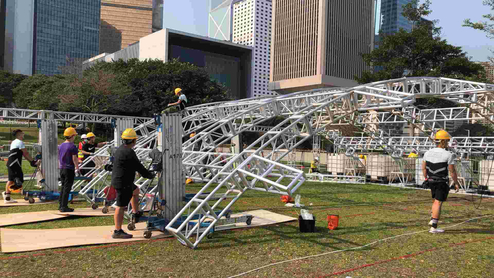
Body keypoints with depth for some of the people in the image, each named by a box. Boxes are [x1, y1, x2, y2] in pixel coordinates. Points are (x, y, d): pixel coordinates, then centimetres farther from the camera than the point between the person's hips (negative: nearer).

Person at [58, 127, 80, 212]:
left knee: (63, 187, 16)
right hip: (69, 169, -8)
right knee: (67, 188, -3)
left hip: (62, 169, 8)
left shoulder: (61, 145, 10)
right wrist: (77, 168, -8)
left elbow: (59, 158, 15)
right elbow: (74, 159, -15)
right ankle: (64, 207, -1)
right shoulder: (72, 146, -13)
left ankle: (60, 205, 19)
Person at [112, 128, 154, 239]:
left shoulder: (119, 149, 11)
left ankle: (135, 213, 38)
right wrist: (151, 175, -4)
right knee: (121, 206, -4)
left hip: (117, 179, 10)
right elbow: (139, 168, -18)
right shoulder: (129, 152, -20)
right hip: (123, 182, -10)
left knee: (136, 190, 30)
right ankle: (117, 232, 2)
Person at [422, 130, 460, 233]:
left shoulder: (428, 153, 0)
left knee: (436, 201, 23)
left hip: (431, 181, 5)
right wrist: (456, 183, 0)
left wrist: (426, 178, 19)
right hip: (442, 182, -5)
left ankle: (432, 220, 15)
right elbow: (452, 171, -12)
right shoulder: (448, 155, -15)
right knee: (438, 203, 0)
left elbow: (423, 168, 7)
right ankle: (433, 227, 2)